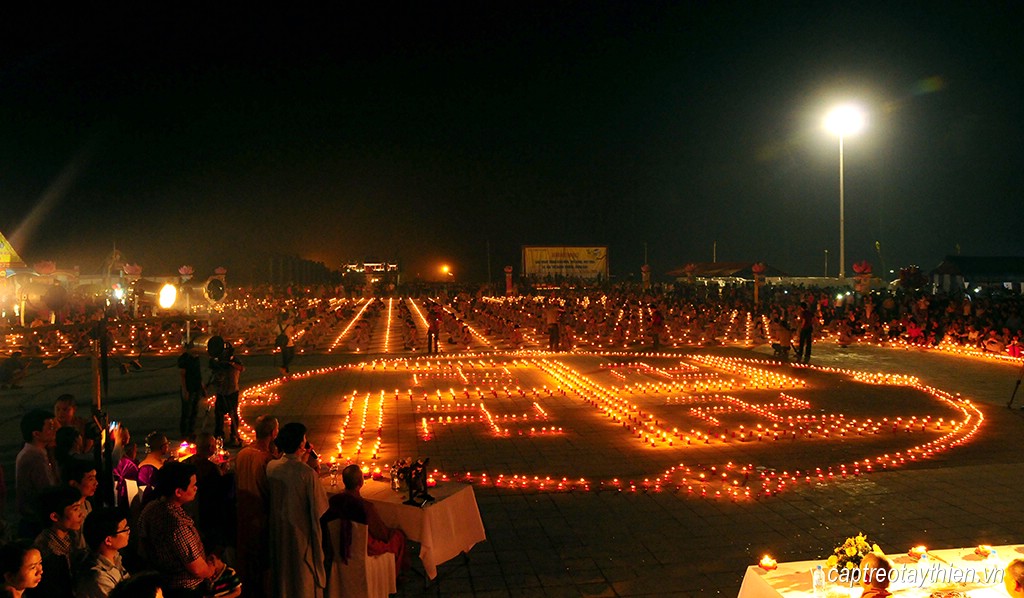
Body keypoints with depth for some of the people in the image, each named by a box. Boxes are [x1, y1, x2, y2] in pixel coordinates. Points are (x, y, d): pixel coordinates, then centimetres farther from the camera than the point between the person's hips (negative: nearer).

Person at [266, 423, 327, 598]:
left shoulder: (271, 467, -10)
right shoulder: (308, 473, -26)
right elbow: (320, 506, -16)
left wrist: (302, 462, 6)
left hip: (279, 530, 5)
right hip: (301, 532, -5)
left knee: (282, 572, 24)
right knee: (305, 576, 14)